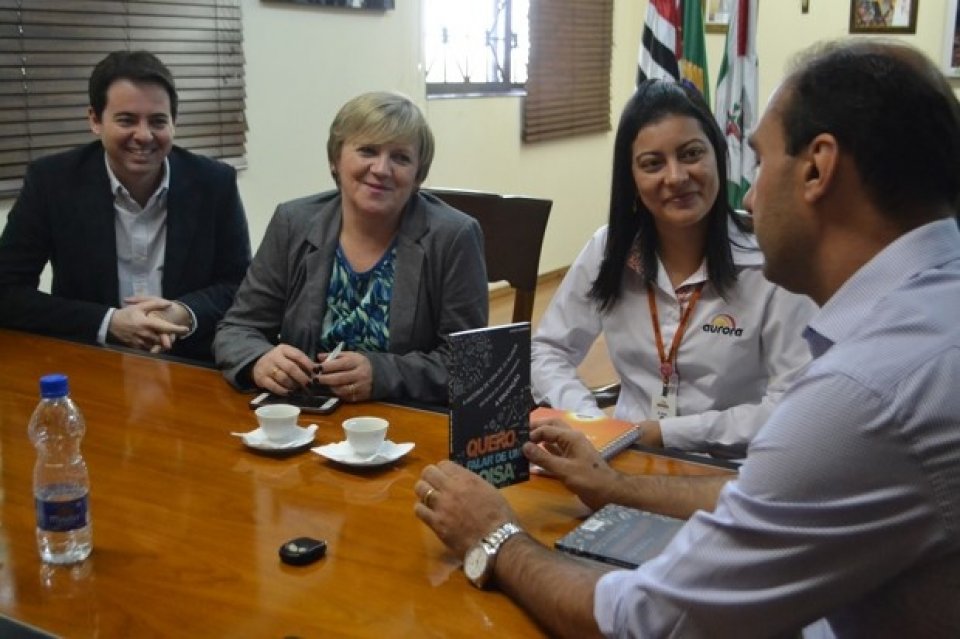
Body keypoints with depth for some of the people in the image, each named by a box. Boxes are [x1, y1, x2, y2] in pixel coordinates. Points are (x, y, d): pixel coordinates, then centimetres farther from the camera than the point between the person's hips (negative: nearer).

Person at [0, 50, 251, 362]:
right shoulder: (51, 181, -5)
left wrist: (185, 314, -17)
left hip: (191, 367, 1)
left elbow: (240, 285, 3)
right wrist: (108, 323, -17)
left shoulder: (214, 182, -3)